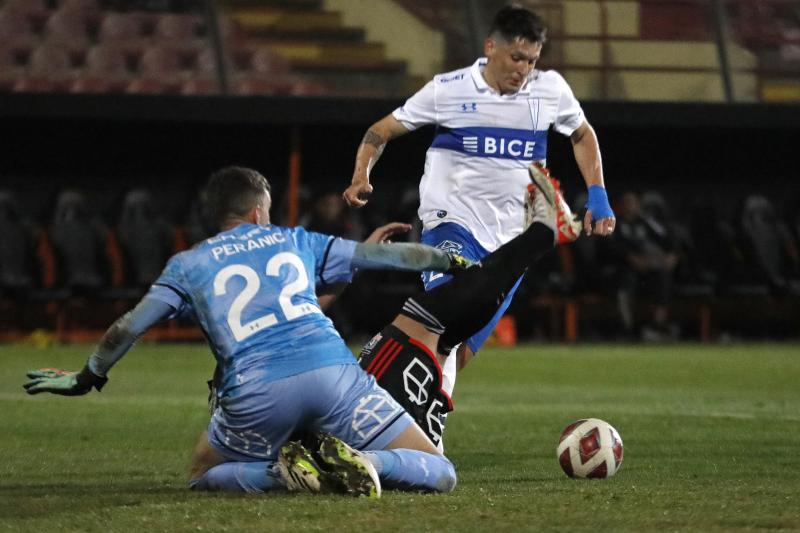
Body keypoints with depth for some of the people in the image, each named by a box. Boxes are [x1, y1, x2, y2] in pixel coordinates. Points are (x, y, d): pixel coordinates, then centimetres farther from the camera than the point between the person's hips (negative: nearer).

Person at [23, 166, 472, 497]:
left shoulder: (189, 265, 20)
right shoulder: (294, 241, 24)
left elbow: (128, 329, 19)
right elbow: (384, 255, 31)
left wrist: (86, 378, 36)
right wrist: (453, 262, 46)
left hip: (257, 394, 0)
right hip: (333, 373, 0)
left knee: (203, 476, 28)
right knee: (440, 476, 5)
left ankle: (284, 472, -2)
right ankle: (353, 463, -23)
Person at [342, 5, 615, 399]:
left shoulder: (550, 89, 2)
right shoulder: (448, 90, -5)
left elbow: (582, 135, 22)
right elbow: (382, 131, 2)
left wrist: (598, 199, 13)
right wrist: (361, 177, -16)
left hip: (511, 241, 4)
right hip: (453, 223, -4)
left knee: (462, 353, 1)